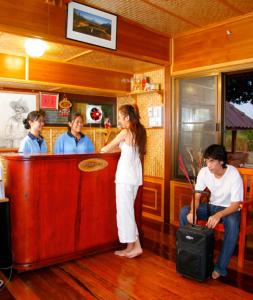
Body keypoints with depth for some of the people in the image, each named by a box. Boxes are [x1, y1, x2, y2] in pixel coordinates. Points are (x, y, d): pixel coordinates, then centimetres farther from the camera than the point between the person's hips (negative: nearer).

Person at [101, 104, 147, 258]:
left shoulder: (125, 132, -10)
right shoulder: (139, 132, 12)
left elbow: (107, 149, -2)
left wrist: (100, 150, 18)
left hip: (125, 176, -8)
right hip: (135, 176, 8)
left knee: (124, 210, 3)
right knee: (129, 209, 15)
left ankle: (131, 247, 12)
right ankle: (135, 246, 19)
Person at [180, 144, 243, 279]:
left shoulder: (234, 175, -26)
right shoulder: (204, 172, -14)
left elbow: (235, 205, -25)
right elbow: (196, 196, -10)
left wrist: (218, 215, -44)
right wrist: (192, 211, -32)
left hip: (229, 209, -4)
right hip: (212, 205, 4)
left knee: (232, 224, -38)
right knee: (184, 211, -16)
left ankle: (220, 267, -24)